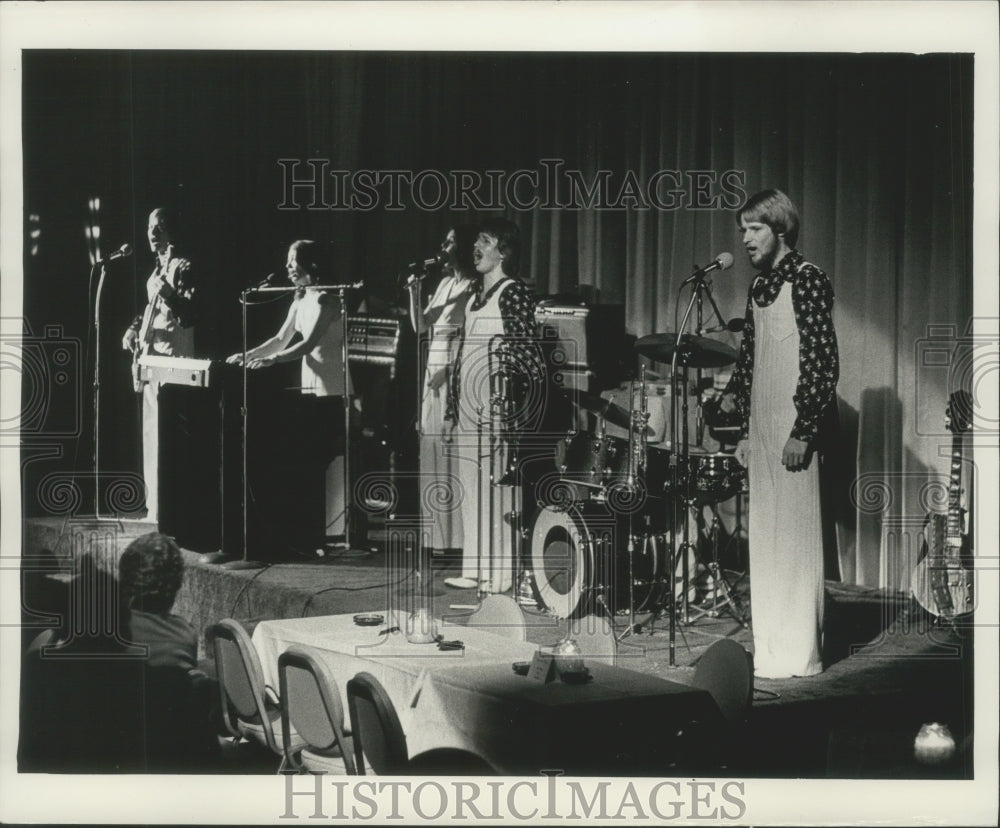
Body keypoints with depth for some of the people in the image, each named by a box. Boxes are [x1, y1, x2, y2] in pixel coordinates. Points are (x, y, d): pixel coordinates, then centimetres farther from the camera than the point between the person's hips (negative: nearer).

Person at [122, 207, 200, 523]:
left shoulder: (183, 268, -9)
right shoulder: (157, 268, 18)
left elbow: (191, 314, -17)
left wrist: (168, 294, -31)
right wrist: (134, 328, 14)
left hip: (172, 360, -10)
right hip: (151, 356, 10)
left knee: (164, 433, -12)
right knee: (151, 431, 12)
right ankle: (154, 504, 18)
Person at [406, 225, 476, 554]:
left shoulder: (473, 288, -9)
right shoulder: (445, 283, 16)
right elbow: (420, 326, 17)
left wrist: (450, 371, -19)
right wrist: (414, 292, 6)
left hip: (456, 373, -9)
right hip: (434, 369, 9)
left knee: (452, 448, -8)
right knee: (433, 449, 9)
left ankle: (456, 531, -4)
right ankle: (437, 529, 15)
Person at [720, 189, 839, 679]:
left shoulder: (807, 280, -8)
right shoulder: (759, 287, 16)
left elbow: (824, 363, -14)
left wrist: (802, 432, -17)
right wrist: (745, 430, 15)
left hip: (793, 428, -8)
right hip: (762, 429, 8)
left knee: (793, 534, -5)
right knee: (763, 537, 9)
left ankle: (799, 654, 0)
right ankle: (769, 650, 16)